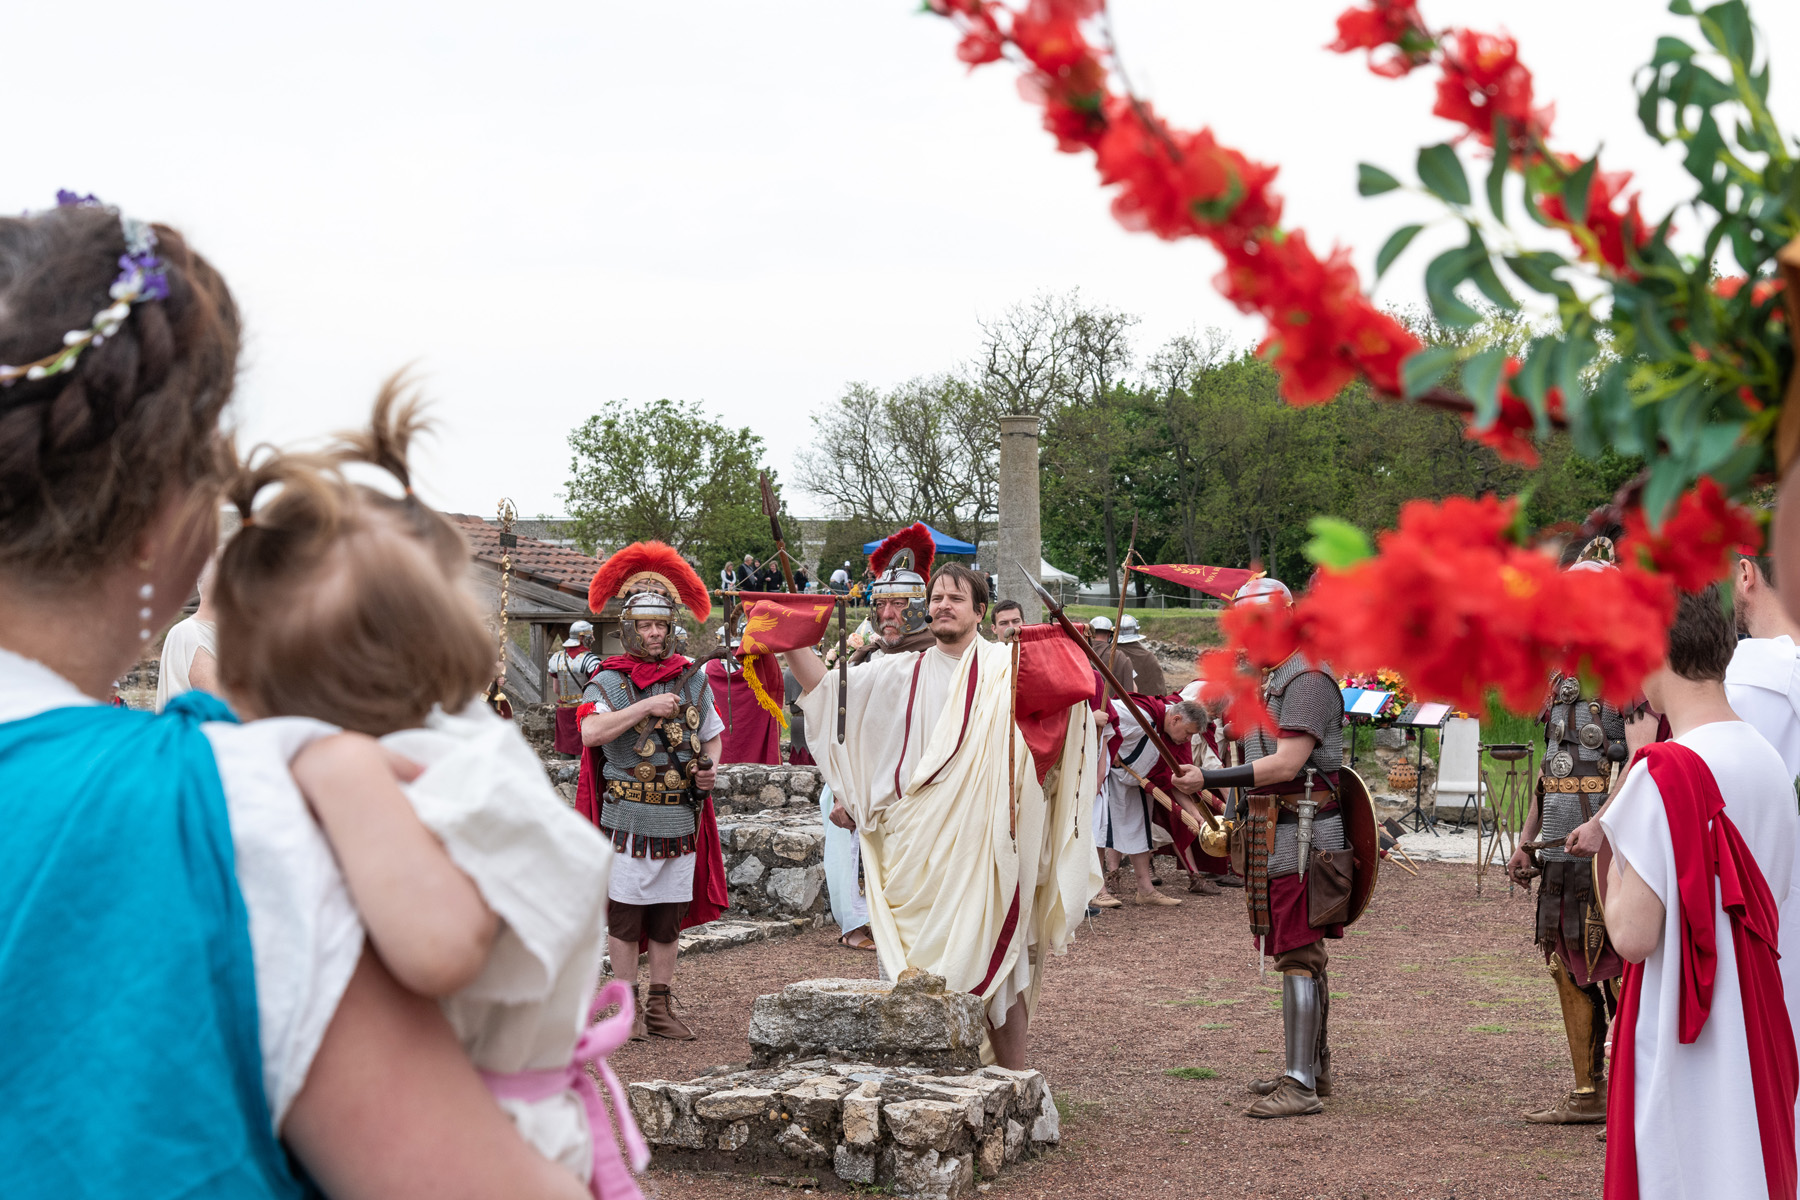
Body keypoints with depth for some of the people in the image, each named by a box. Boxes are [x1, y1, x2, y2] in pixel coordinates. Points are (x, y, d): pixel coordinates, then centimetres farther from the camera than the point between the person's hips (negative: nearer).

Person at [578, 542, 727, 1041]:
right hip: (627, 818, -3)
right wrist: (646, 706, -21)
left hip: (681, 818, 3)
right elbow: (590, 732, -20)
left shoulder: (693, 680, 9)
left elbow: (712, 736, 21)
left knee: (669, 919, 9)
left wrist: (710, 768, 1)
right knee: (625, 915, 1)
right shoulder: (609, 680, -2)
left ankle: (661, 1009, 18)